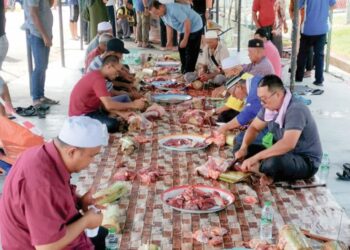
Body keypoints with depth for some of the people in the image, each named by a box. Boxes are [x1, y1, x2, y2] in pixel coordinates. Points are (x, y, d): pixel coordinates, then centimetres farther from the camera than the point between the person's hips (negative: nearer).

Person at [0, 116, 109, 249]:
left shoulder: (47, 155, -8)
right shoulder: (42, 183, -37)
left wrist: (80, 201, -6)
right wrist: (85, 221, -20)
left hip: (50, 236, 9)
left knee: (104, 235, 21)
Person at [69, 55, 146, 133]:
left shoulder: (97, 75, 10)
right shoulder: (98, 79, -22)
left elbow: (104, 104, 5)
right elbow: (109, 105, -30)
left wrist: (121, 114, -7)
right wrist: (133, 105, -21)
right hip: (81, 115, -10)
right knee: (113, 124, -30)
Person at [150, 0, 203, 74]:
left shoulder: (173, 10, -33)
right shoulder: (162, 14, -5)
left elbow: (187, 23, -31)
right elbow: (169, 27, 7)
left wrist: (185, 40, -24)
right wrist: (169, 43, 4)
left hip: (195, 27, -9)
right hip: (184, 29, 9)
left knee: (191, 52, -8)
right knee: (181, 49, 13)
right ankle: (183, 71, 25)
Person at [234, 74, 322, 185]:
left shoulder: (295, 110, -28)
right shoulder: (270, 106, -4)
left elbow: (288, 144, -40)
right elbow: (254, 127, 10)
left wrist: (255, 158, -38)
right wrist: (243, 148, -10)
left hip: (306, 162, -8)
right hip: (283, 153, 8)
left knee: (273, 162, -39)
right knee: (241, 150, -2)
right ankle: (269, 174, -16)